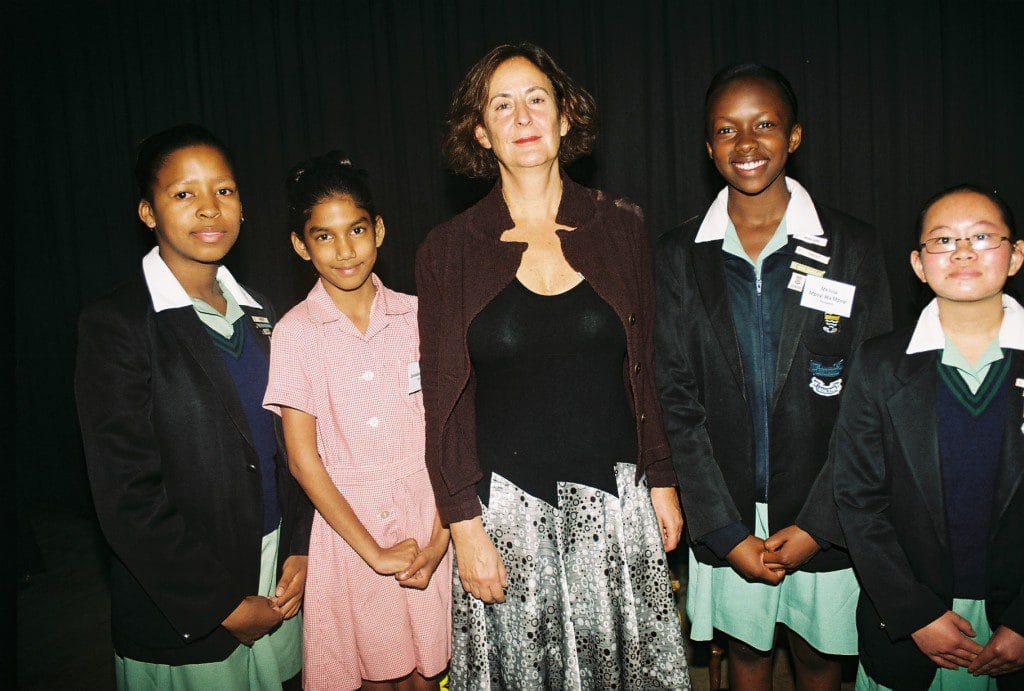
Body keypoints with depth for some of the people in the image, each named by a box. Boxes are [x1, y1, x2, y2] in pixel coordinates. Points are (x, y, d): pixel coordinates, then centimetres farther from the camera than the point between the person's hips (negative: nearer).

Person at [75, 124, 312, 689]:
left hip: (277, 584, 5)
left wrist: (300, 547, -2)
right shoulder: (114, 326, -13)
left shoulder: (254, 313, 6)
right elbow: (127, 498, -16)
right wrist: (224, 606, -13)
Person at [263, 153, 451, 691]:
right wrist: (374, 552, -9)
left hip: (426, 518, 1)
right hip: (347, 524, -1)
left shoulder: (416, 316, -1)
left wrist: (439, 539, -10)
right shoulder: (295, 333, -6)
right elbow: (304, 460, -7)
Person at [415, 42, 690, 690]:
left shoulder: (620, 228, 2)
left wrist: (662, 482, 6)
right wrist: (465, 526, -5)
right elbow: (446, 402, -2)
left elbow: (644, 371, 7)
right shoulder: (450, 249, -2)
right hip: (506, 508, -1)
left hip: (615, 498, 2)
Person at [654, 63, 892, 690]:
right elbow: (677, 403, -4)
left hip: (822, 522, 0)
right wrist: (726, 532, -8)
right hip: (727, 520, 1)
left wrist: (818, 525, -11)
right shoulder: (680, 257, -3)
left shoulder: (853, 248, -5)